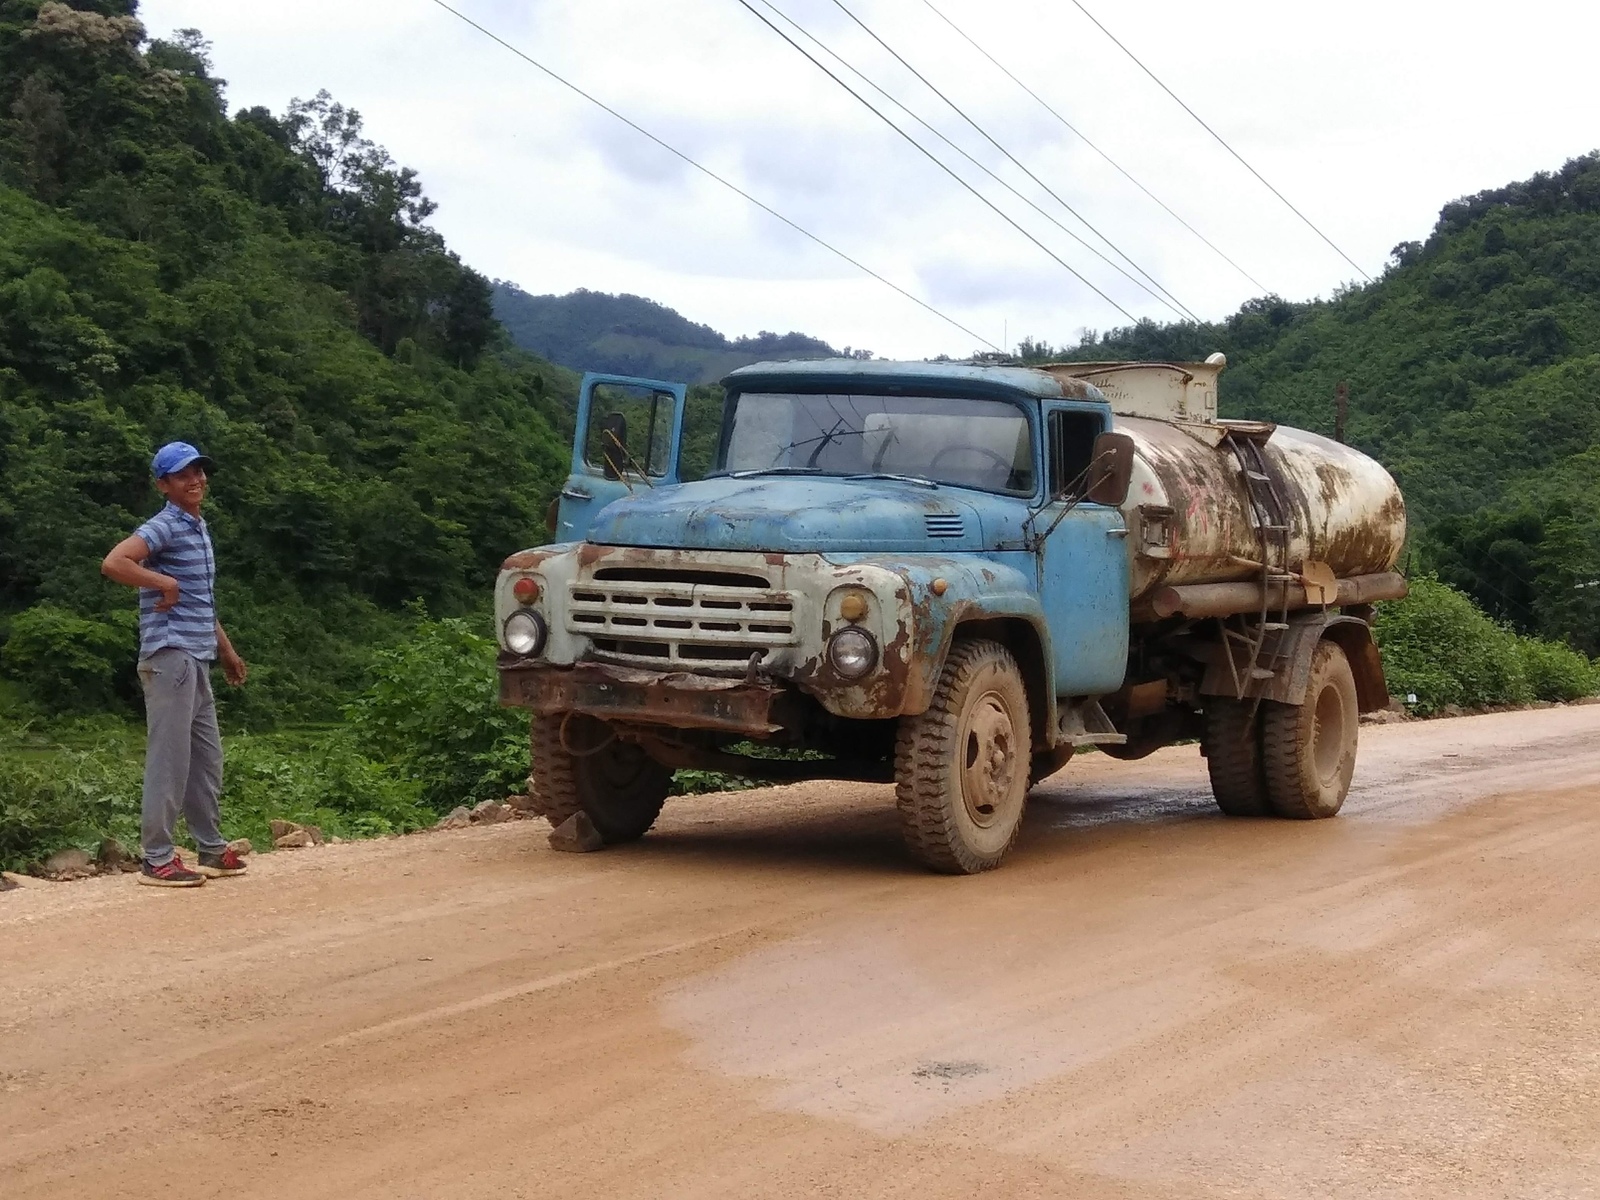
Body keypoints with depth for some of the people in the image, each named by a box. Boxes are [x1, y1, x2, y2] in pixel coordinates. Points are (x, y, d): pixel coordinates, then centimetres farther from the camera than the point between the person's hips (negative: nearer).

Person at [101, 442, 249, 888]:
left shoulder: (199, 529, 19)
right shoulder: (163, 527, -10)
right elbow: (113, 563, -26)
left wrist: (227, 650, 28)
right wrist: (165, 583, -19)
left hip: (197, 659, 10)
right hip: (169, 655, -10)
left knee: (207, 759, 14)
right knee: (169, 759, -8)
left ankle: (212, 850, 23)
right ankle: (157, 860, -4)